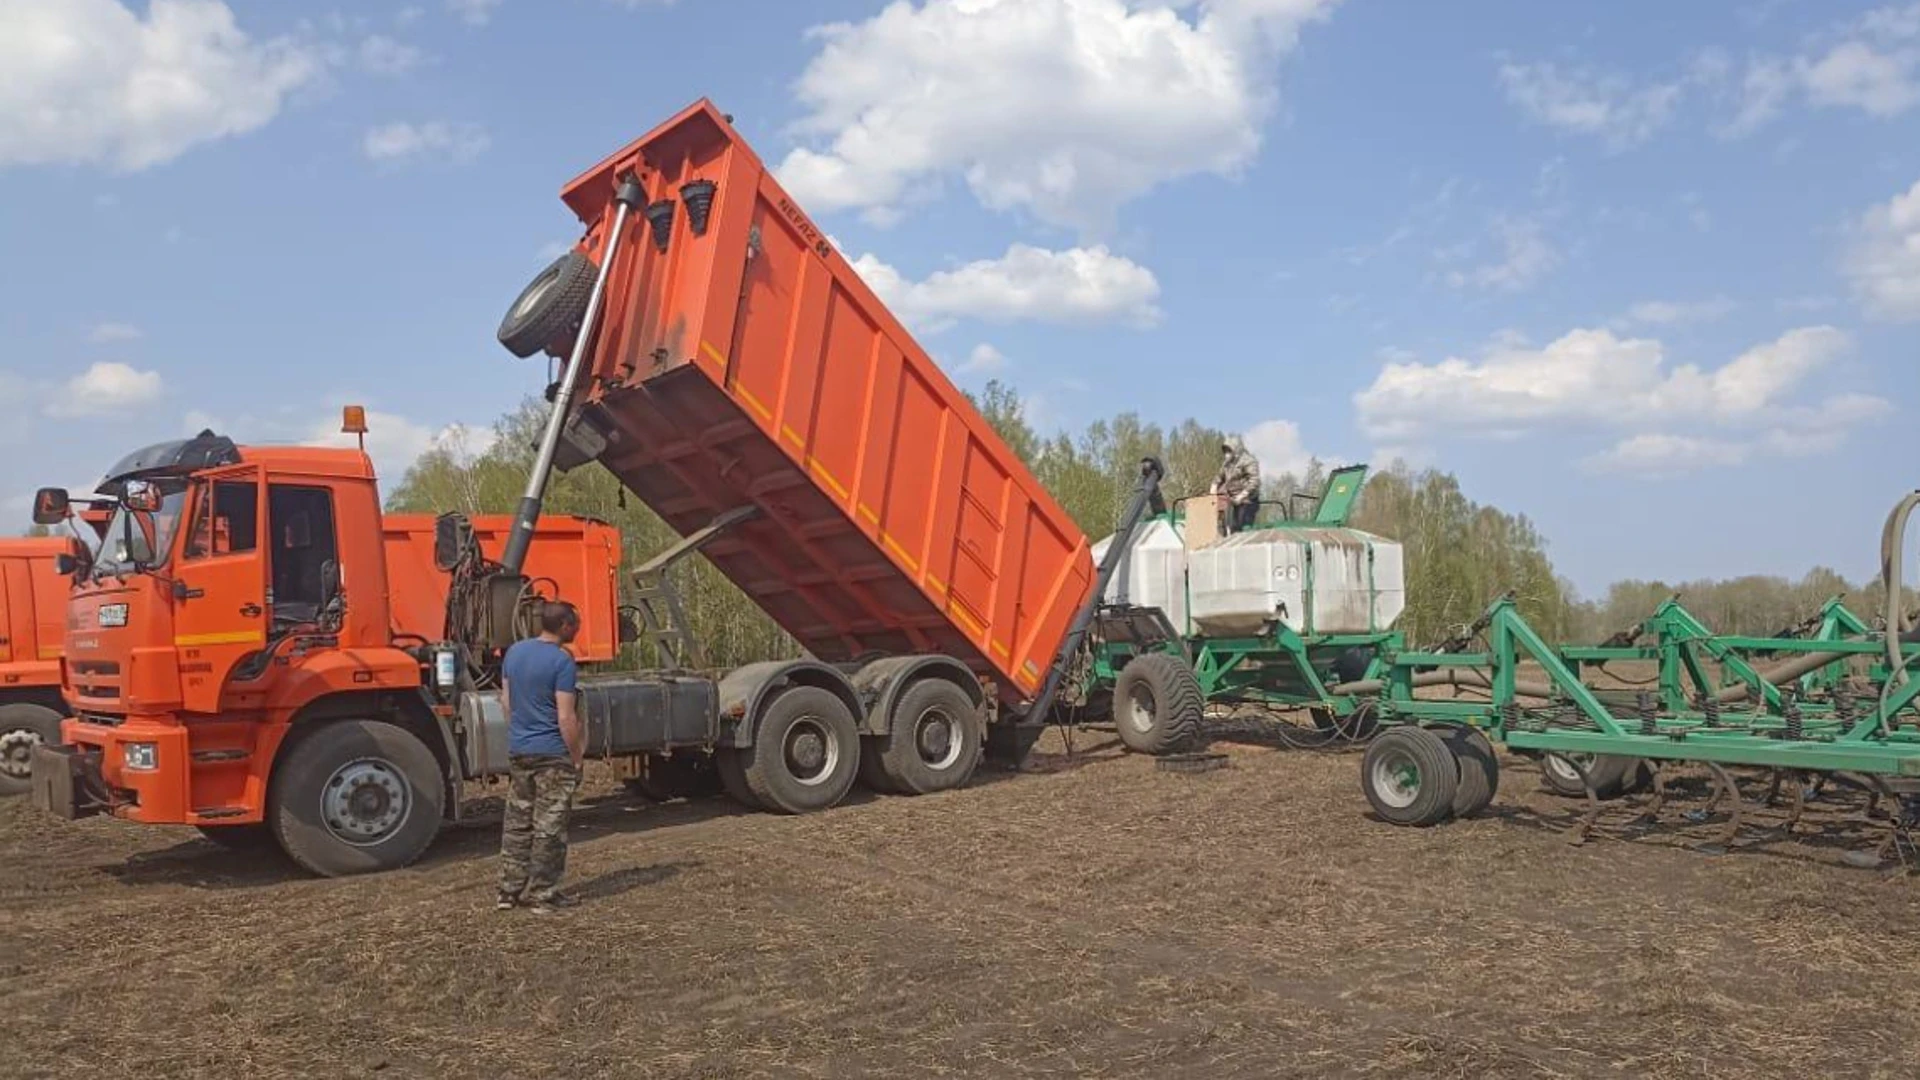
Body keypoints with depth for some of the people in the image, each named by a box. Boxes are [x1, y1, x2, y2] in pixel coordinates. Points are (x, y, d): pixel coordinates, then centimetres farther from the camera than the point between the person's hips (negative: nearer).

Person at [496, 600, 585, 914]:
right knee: (549, 827, 2)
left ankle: (510, 890, 19)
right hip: (553, 753, -7)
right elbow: (566, 718, -18)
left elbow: (505, 700, 14)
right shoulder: (562, 661, -16)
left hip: (517, 750, 7)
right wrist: (577, 756, -9)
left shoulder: (514, 652, 6)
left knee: (516, 823, 14)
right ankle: (543, 894, 7)